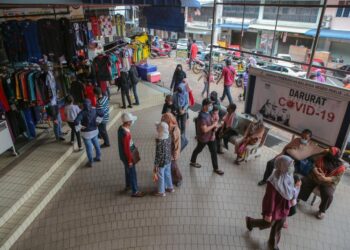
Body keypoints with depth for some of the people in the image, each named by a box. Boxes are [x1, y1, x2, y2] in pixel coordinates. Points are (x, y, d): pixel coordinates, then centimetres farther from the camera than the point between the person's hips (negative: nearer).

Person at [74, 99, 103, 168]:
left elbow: (76, 122, -31)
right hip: (94, 130, 4)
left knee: (89, 147, 7)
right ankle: (98, 157, 39)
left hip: (86, 132, -4)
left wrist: (81, 126, -16)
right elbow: (102, 114, 6)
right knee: (96, 144, 21)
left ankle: (90, 162, 19)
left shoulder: (82, 113, -21)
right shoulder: (94, 110, -9)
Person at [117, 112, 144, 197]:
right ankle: (135, 191, 23)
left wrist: (133, 146, 22)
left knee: (128, 171, 27)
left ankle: (128, 185, 47)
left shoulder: (121, 128, -4)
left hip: (123, 155, 9)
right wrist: (130, 160, -17)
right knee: (132, 173, 7)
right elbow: (127, 149, -27)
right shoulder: (126, 134, -34)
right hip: (127, 156, -9)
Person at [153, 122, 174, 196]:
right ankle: (170, 188, 43)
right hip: (168, 160, 7)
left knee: (160, 177, 14)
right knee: (168, 174, 26)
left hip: (161, 162, -6)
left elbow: (158, 155, -23)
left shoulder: (159, 141, -29)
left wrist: (155, 166, -14)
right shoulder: (169, 137, -10)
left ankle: (161, 192, 32)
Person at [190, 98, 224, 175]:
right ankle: (193, 162, 44)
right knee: (198, 150, 18)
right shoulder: (202, 116, -31)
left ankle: (216, 168, 25)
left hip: (210, 136, 8)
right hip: (203, 138, -7)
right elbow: (205, 130, -33)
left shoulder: (207, 113, -2)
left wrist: (214, 125, -4)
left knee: (214, 152, 12)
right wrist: (213, 125, -22)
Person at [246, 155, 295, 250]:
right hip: (275, 207, -6)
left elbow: (289, 193, 5)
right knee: (268, 224, 17)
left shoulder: (288, 177, -12)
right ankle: (250, 221, 45)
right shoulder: (274, 182, -34)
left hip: (283, 207, 6)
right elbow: (270, 199, -25)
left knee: (278, 226, 23)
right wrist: (269, 214, -17)